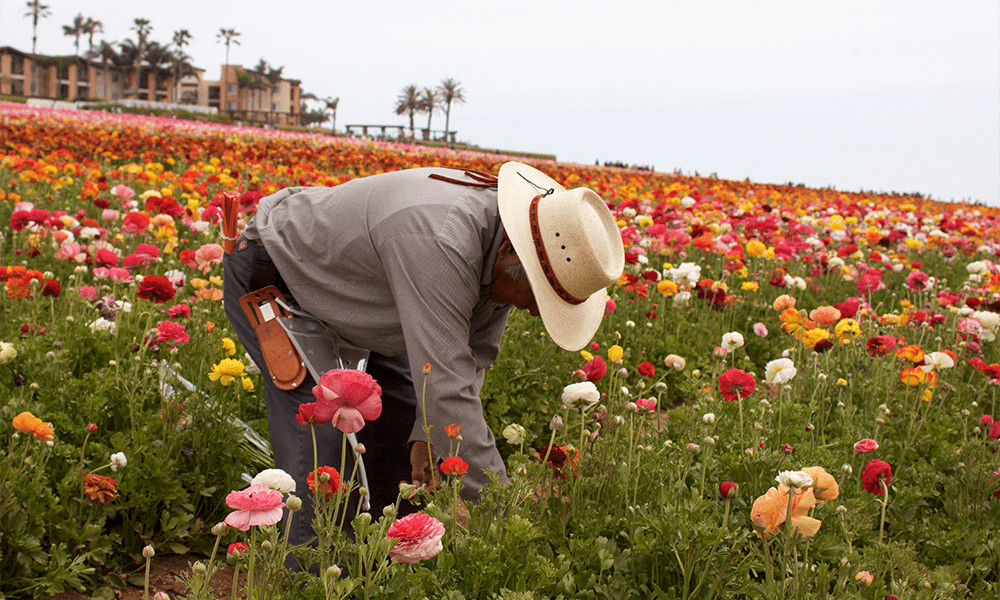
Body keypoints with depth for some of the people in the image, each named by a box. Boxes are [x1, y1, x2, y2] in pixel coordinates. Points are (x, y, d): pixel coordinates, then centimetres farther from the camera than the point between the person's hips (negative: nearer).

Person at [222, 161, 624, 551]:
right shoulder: (438, 244, -43)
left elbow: (471, 356, -7)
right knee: (320, 427, -18)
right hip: (271, 272, -8)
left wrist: (428, 435, -20)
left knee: (400, 402, 5)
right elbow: (446, 389, -44)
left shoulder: (505, 249, -15)